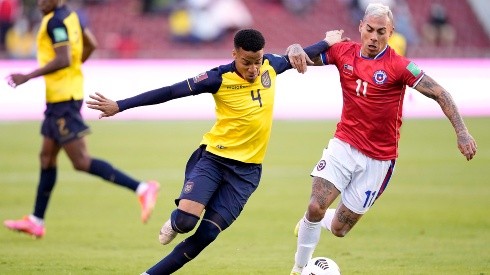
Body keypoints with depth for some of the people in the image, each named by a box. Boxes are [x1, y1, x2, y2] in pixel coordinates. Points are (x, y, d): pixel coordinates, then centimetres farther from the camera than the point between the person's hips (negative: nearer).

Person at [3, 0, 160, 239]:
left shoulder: (54, 21, -18)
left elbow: (63, 59, -27)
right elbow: (91, 45, 19)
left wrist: (28, 77, -23)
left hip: (62, 98, -10)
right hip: (61, 96, 10)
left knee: (81, 161, -10)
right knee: (47, 157, 15)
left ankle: (141, 188, -15)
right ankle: (36, 222, 23)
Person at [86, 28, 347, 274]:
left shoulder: (270, 65, 0)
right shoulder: (219, 78, -14)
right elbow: (170, 92, -14)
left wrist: (327, 43, 38)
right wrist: (120, 106, -16)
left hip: (246, 169, 3)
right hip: (213, 158, -3)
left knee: (205, 235, -7)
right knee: (185, 221, -23)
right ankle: (174, 224, 16)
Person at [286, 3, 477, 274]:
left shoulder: (399, 66, -14)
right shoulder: (344, 53, -3)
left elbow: (439, 94, -13)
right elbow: (304, 54, 3)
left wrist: (461, 131, -23)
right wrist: (296, 51, -22)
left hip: (378, 159, -2)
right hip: (344, 145, 2)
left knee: (339, 228, 2)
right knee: (316, 207, -18)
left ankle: (317, 221, 40)